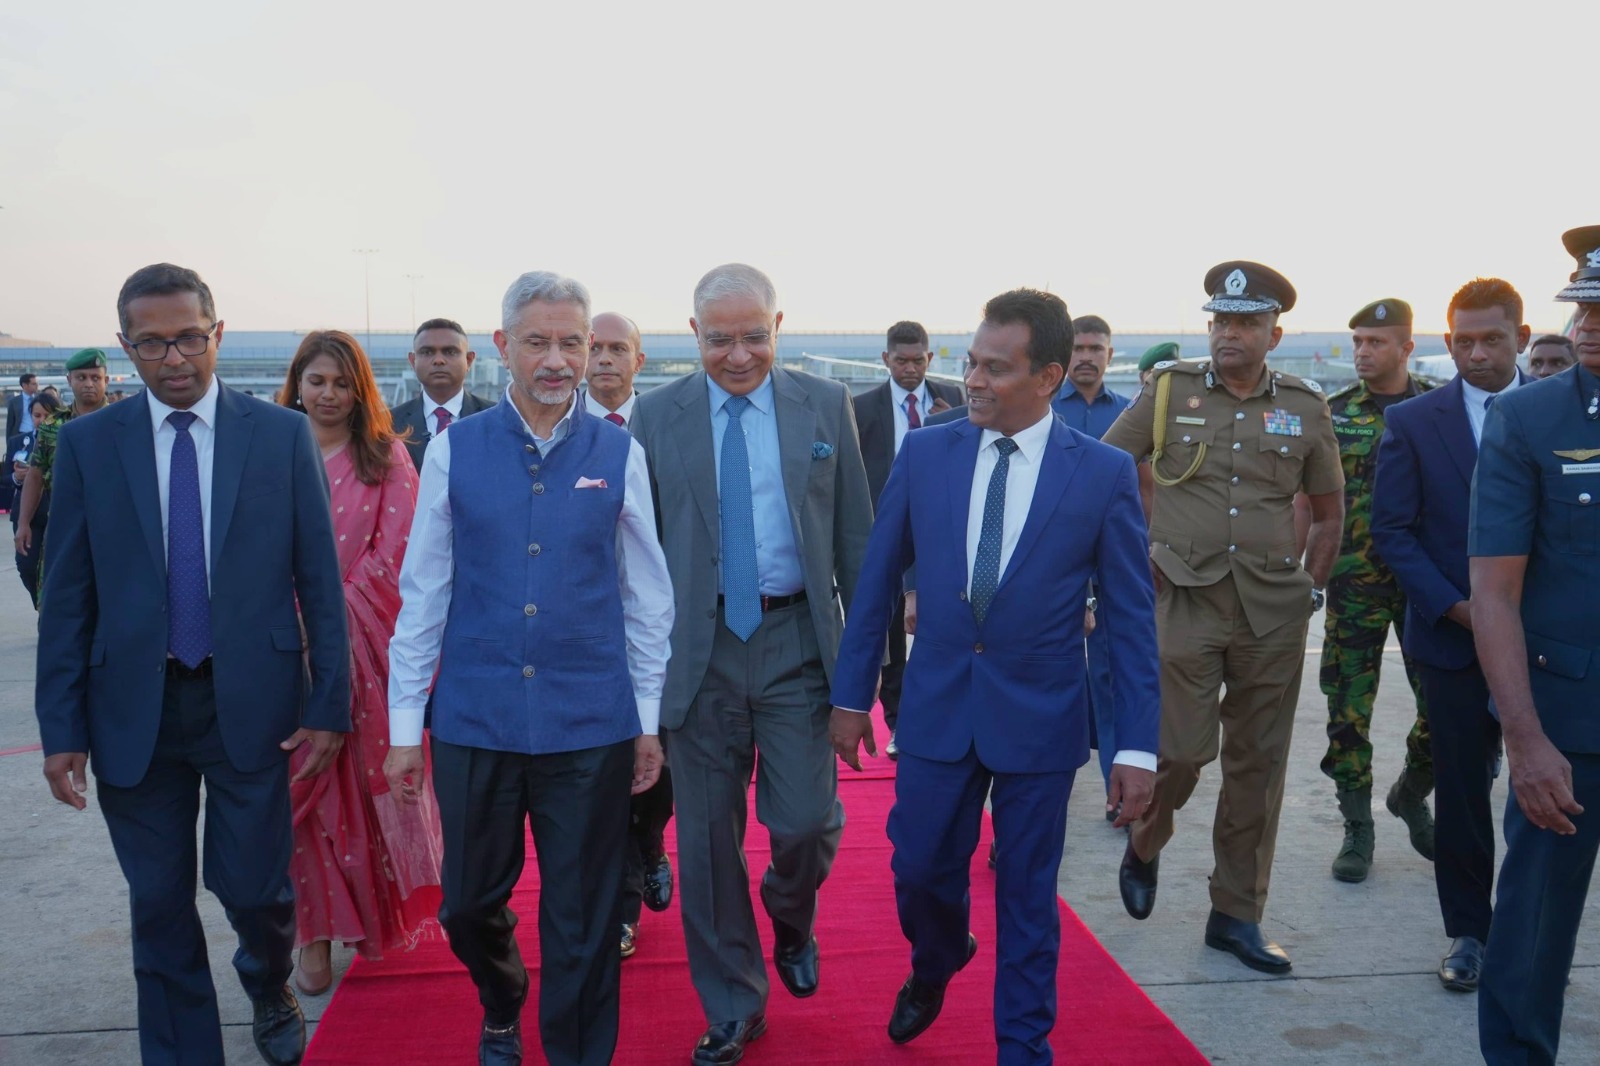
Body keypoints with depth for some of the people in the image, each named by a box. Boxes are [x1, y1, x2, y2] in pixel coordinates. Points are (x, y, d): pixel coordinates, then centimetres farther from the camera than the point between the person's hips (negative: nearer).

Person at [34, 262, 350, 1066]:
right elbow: (66, 596, 2)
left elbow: (318, 578, -1)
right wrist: (61, 727, -2)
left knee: (255, 886, 6)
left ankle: (270, 992, 40)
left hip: (250, 700, -1)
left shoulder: (282, 435, -2)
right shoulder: (87, 443, 1)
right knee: (159, 906, 10)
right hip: (134, 706, 1)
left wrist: (330, 704, -4)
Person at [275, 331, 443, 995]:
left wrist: (340, 605, -10)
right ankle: (315, 933, 9)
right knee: (301, 784, 0)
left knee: (372, 777, 7)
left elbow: (396, 547, -4)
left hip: (367, 643, 0)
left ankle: (382, 912, 25)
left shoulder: (386, 458, 3)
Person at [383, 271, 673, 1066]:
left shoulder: (619, 454, 0)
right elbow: (423, 595, 2)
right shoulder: (453, 452, 0)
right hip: (474, 723, 1)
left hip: (591, 727, -1)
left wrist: (649, 721, 3)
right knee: (468, 906, 16)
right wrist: (404, 726, 2)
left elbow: (647, 597, 3)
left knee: (582, 922, 8)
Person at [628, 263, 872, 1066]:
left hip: (796, 640, 0)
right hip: (698, 646, 1)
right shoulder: (656, 415, 2)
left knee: (804, 820, -7)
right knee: (707, 840, 7)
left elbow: (856, 535, 5)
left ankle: (791, 921, 31)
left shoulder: (825, 406, 3)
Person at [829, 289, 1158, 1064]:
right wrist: (851, 694, 6)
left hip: (1040, 717, -2)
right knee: (920, 870, 13)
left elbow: (1131, 616, -5)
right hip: (937, 707, 2)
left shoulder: (1105, 473, -8)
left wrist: (1138, 746, -7)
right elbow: (877, 581, 4)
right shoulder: (924, 454, -3)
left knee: (1027, 899, 10)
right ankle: (935, 968, 47)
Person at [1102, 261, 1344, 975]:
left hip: (1274, 612, 3)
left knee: (1258, 763, 8)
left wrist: (1310, 587, 9)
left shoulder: (1306, 407, 6)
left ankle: (1236, 915, 21)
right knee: (1179, 749, -7)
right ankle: (1144, 844, 26)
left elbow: (1329, 509, 16)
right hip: (1186, 600, -2)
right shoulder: (1168, 391, 1)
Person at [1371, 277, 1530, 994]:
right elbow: (1391, 529, -3)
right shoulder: (1414, 421, 0)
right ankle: (1468, 932, 21)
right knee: (1462, 792, 6)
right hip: (1454, 637, -1)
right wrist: (1451, 605, -13)